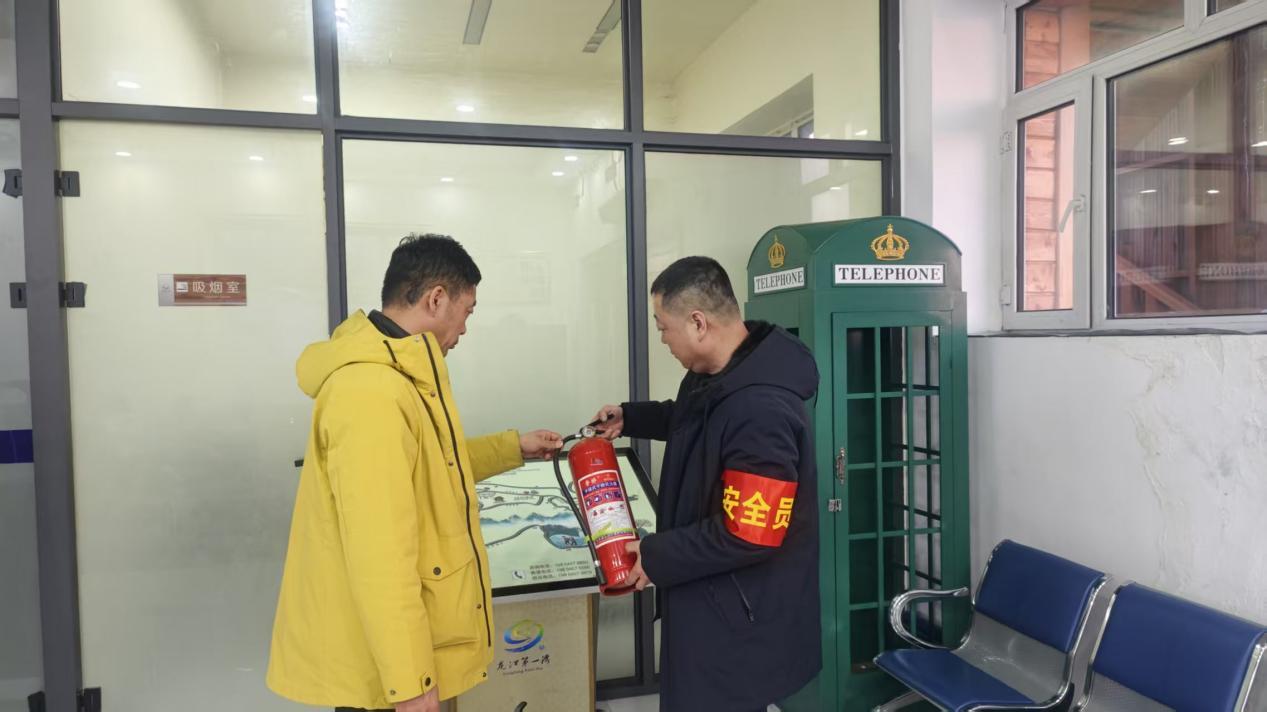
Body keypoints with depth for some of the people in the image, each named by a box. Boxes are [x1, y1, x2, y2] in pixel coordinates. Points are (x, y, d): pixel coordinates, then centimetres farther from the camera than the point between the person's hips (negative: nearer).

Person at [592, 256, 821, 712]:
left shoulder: (760, 412, -32)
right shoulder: (721, 373, 2)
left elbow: (747, 536, -30)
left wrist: (656, 557, -18)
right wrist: (632, 418, 18)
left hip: (737, 620, -10)